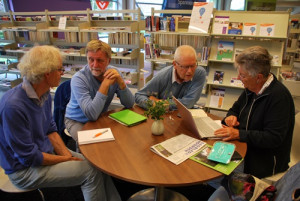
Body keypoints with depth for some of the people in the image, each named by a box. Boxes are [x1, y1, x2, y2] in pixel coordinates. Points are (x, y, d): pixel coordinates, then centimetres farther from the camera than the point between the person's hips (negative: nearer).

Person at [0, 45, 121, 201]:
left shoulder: (45, 94, -1)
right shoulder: (13, 106, -28)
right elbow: (29, 157, -23)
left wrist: (67, 154, -5)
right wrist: (67, 160, -14)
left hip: (47, 152, 8)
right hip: (25, 170, -7)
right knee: (91, 171, -16)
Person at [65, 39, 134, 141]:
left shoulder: (113, 73, -11)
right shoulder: (78, 79, -25)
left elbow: (130, 104, -12)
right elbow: (91, 115, -35)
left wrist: (120, 82, -29)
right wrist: (106, 84, -36)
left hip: (101, 118, 4)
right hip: (77, 121, -4)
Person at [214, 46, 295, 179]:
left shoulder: (279, 96, -20)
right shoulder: (251, 89, 5)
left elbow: (274, 138, -23)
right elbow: (236, 108, 21)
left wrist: (239, 134, -27)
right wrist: (231, 116, -3)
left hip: (266, 163, -8)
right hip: (245, 149, 8)